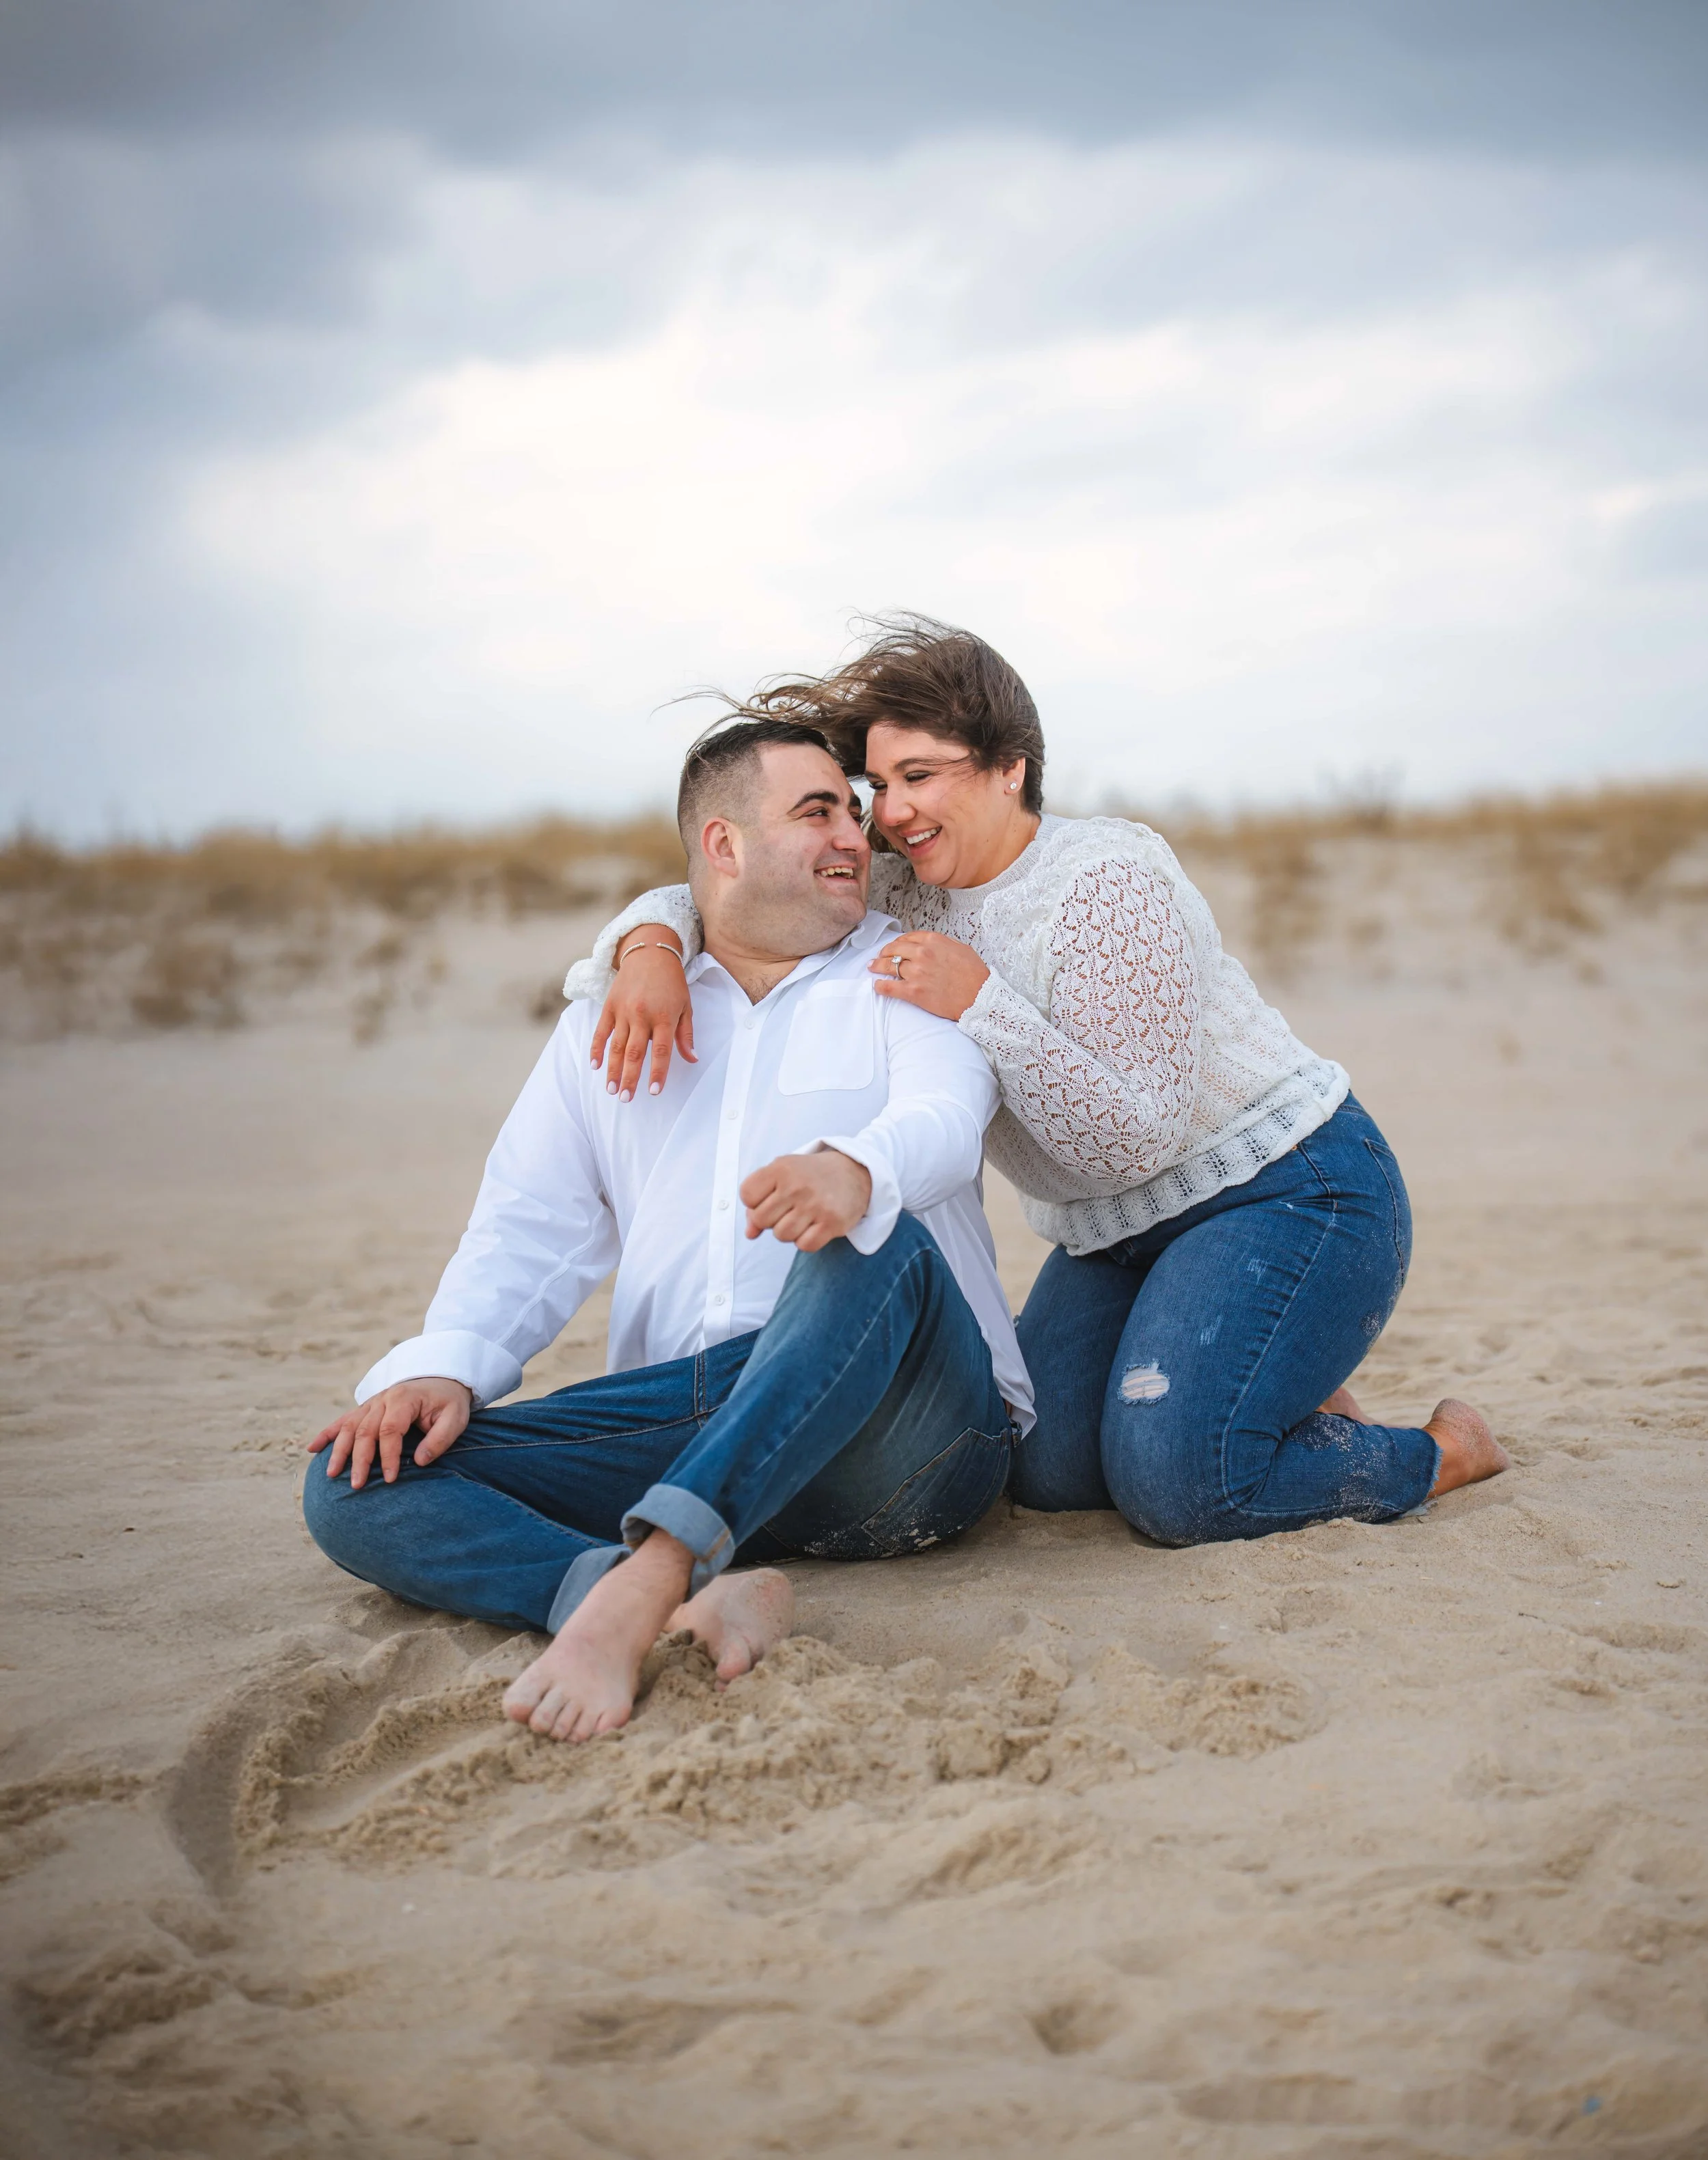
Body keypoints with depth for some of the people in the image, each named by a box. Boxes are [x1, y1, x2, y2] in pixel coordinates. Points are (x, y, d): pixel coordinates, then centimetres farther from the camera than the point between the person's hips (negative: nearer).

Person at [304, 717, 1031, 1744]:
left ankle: (635, 1588, -47)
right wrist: (441, 1366, -5)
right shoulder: (606, 1021, 23)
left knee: (880, 1247, -36)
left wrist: (855, 1169, -35)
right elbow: (530, 1227, 16)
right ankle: (699, 1604, -41)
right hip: (686, 1415, 3)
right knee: (357, 1485, -17)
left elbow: (944, 1117, -9)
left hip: (894, 1427, -3)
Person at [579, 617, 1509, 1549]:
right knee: (1045, 1471, -7)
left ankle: (1441, 1451, 3)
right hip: (1114, 1233, 8)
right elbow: (715, 900, 2)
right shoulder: (904, 895, 0)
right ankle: (1273, 1400, 16)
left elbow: (1138, 1136, -25)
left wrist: (980, 1002, -32)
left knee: (1176, 1486, -22)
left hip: (1285, 1189, -8)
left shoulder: (1109, 881, -21)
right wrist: (651, 949, -21)